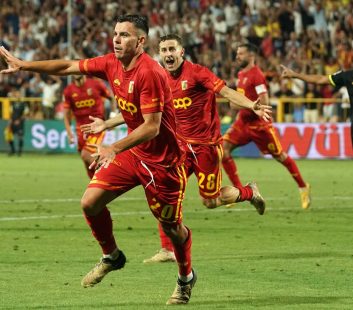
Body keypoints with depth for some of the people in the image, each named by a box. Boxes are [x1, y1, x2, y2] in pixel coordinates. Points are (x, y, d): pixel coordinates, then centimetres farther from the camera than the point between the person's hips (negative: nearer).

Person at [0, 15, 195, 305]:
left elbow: (152, 127, -27)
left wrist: (114, 148, -34)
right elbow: (69, 66, 8)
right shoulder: (112, 64, -2)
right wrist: (23, 65, 5)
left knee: (172, 226, 6)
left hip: (162, 159, -7)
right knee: (90, 202, -4)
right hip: (132, 151, 7)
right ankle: (111, 257, 20)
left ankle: (186, 278, 33)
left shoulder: (150, 73, -26)